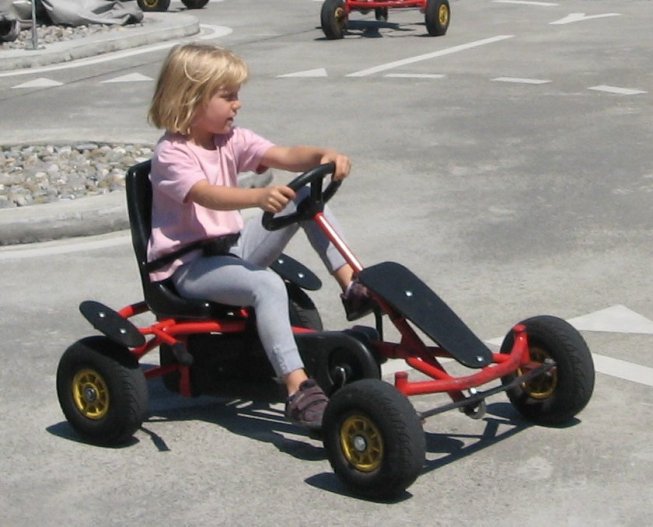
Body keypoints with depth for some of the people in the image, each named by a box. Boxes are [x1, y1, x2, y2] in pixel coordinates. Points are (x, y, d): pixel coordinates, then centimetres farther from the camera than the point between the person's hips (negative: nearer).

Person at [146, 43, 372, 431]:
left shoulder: (231, 140, 9)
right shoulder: (171, 155, -12)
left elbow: (285, 156, -7)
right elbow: (207, 195, -33)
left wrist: (323, 156, -29)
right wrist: (260, 197, -50)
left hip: (235, 248, 7)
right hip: (188, 267, -7)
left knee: (307, 195, -8)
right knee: (267, 285, -36)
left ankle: (351, 284, -12)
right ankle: (299, 389, -42)